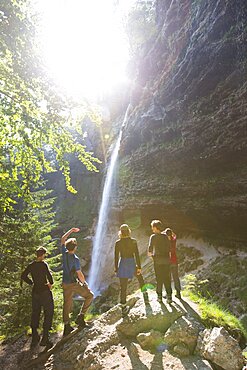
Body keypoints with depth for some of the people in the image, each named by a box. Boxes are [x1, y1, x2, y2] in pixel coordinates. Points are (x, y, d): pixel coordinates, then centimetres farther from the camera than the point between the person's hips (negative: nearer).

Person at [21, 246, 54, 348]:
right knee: (48, 314, 8)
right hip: (45, 291, -6)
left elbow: (23, 276, 8)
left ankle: (34, 339, 23)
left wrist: (32, 283, 11)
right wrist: (51, 283, -10)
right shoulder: (44, 264, -17)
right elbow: (49, 275, -29)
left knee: (35, 314, 16)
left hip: (35, 292, 6)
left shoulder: (31, 265, 1)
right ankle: (45, 338, 9)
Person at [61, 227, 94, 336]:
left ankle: (66, 326, 21)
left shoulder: (64, 253, -4)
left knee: (67, 304, 15)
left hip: (65, 284, 6)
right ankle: (80, 316, 4)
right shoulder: (75, 259, -21)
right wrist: (84, 283, -1)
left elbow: (62, 239, 11)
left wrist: (71, 230, 14)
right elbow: (79, 274, -18)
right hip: (74, 284, -6)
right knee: (89, 295, 10)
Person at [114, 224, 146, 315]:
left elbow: (116, 256, -1)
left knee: (123, 287, 7)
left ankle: (123, 307, 12)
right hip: (131, 263, 0)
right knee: (139, 277, 31)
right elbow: (137, 255, -6)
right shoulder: (133, 241, -6)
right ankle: (144, 293, 39)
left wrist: (116, 268, 8)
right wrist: (139, 267, -1)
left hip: (122, 264, 1)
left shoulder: (118, 243, -4)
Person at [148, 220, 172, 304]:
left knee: (159, 279, 9)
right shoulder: (165, 236, 5)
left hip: (158, 260, -3)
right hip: (166, 259, 3)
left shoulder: (153, 236, -6)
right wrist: (168, 256, 15)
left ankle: (159, 296, 16)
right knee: (167, 278, 9)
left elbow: (150, 247, -13)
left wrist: (150, 254, 7)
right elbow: (169, 248, 5)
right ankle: (169, 296, 6)